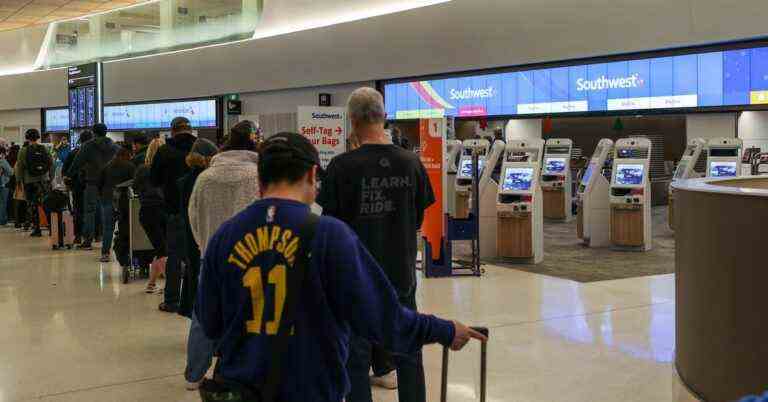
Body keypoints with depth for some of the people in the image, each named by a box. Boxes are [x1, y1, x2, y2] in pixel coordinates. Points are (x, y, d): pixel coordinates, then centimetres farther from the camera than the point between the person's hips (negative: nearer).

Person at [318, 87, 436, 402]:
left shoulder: (342, 166, -15)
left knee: (357, 355, 9)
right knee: (409, 353, 15)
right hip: (401, 271, 3)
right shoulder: (411, 163, -5)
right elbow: (418, 219, 6)